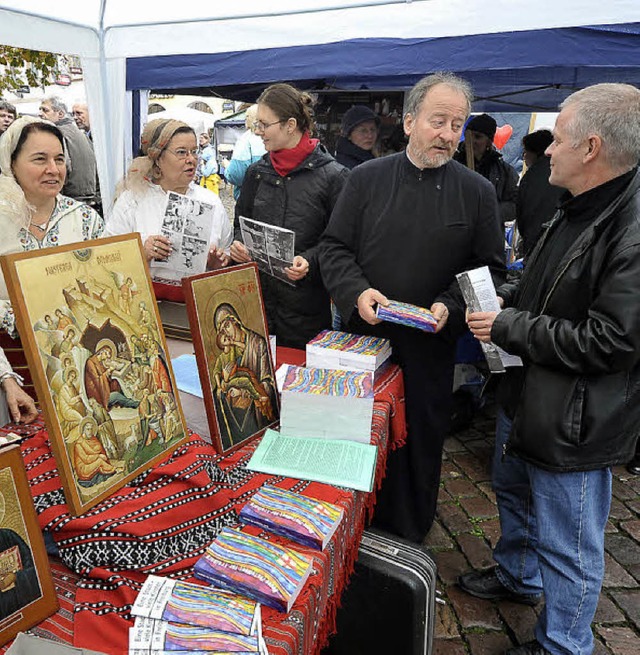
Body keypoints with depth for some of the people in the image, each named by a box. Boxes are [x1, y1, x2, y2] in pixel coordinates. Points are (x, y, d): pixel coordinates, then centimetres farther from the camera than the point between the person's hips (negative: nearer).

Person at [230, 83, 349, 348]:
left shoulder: (333, 175, -6)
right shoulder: (257, 172, 10)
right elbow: (241, 223, 20)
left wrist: (309, 261, -21)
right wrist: (238, 245, -1)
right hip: (256, 298, 4)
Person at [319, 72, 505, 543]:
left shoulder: (477, 192, 1)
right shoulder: (367, 178, 2)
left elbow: (490, 269, 2)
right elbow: (334, 247, 3)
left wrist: (451, 307, -15)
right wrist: (357, 292, -15)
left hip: (430, 347, 0)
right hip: (363, 336, 1)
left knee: (421, 441, 10)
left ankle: (408, 541, 31)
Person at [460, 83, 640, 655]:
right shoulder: (579, 211, 5)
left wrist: (508, 328, -20)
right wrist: (507, 299, 1)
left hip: (574, 424, -10)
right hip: (527, 396, 10)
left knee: (567, 547, 9)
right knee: (515, 494, 30)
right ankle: (518, 577, 55)